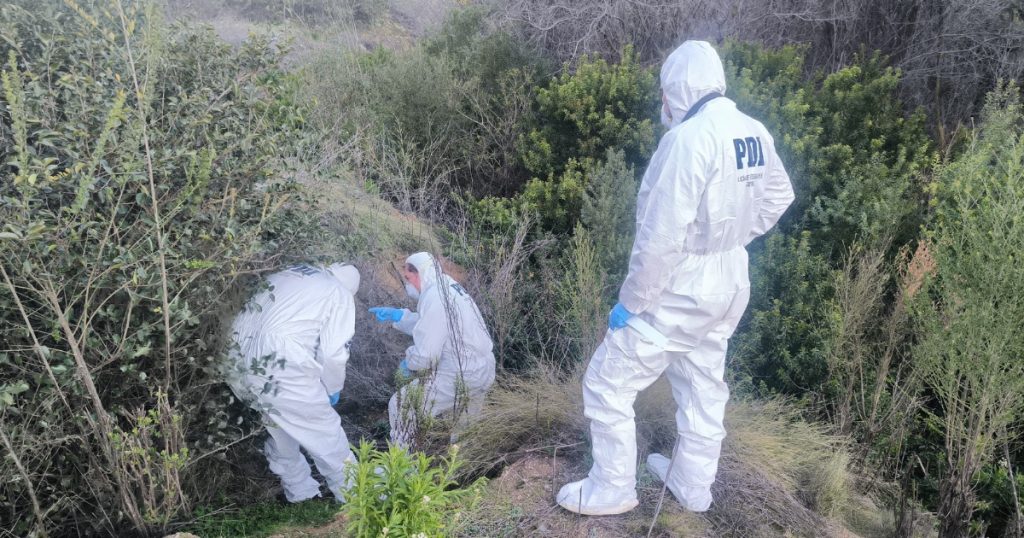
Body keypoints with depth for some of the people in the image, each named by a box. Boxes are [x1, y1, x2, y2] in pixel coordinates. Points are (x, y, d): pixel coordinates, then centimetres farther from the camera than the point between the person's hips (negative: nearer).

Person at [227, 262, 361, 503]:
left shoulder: (287, 275, 21)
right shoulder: (340, 294, 6)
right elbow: (334, 352, -1)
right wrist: (333, 388, 17)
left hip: (239, 362, 7)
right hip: (281, 372, -7)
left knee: (280, 427, 27)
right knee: (326, 435, 10)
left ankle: (299, 491, 41)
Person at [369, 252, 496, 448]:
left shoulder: (434, 297, -21)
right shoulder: (447, 285, 6)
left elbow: (426, 354, -21)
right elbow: (428, 326, 16)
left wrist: (409, 363, -2)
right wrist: (397, 316, 8)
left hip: (461, 379, -9)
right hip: (482, 371, 9)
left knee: (400, 403, 0)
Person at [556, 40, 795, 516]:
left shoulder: (689, 138, -25)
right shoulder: (754, 134, 0)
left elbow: (662, 236, -27)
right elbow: (777, 198, 16)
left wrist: (630, 301, -17)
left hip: (679, 290, -8)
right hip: (728, 284, 9)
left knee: (607, 384, 6)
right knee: (703, 388, 22)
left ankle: (611, 490, 19)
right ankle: (694, 487, 38)